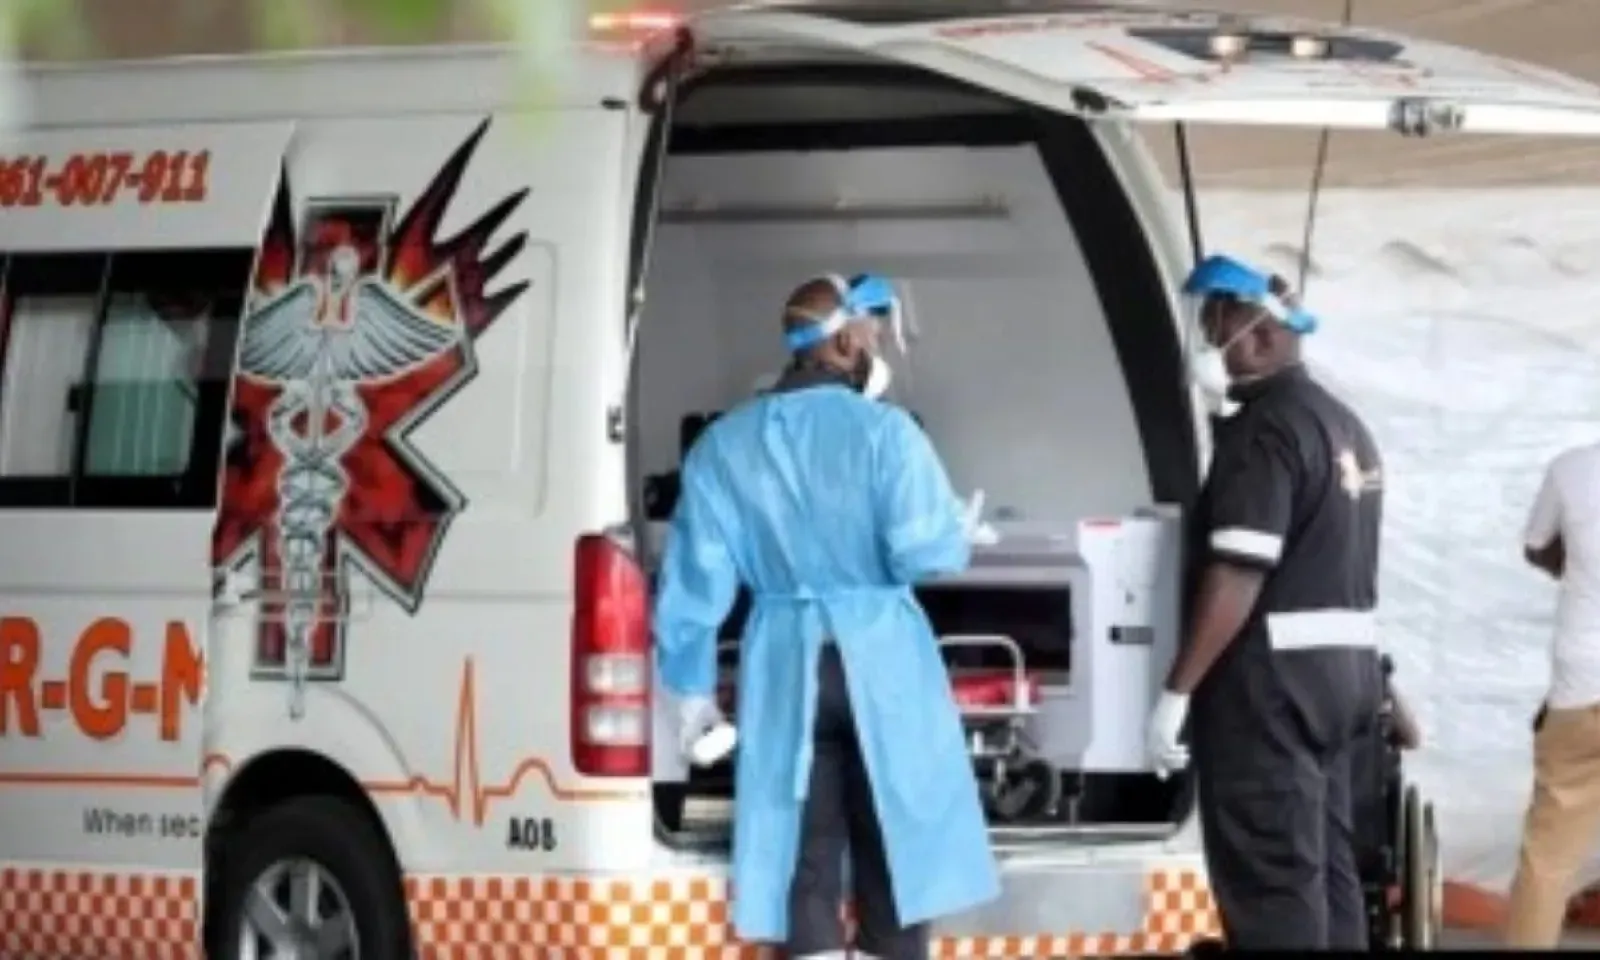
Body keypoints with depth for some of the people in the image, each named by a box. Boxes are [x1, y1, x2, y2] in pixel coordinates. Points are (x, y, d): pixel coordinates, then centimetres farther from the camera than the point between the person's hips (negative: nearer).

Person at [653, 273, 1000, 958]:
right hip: (881, 657, -3)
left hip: (785, 665, 3)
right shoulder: (881, 430, -9)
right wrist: (959, 532, 8)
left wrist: (692, 687, 14)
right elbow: (927, 551, -15)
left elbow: (694, 577, 5)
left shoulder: (725, 444, 5)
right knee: (894, 850, 5)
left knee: (803, 860, 6)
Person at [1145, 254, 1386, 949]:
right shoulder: (1344, 425, 16)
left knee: (1270, 877, -8)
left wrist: (1176, 691, -21)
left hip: (1275, 672, -10)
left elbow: (1238, 578, -22)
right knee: (1326, 866, 11)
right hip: (1343, 664, 10)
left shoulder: (1263, 430, -16)